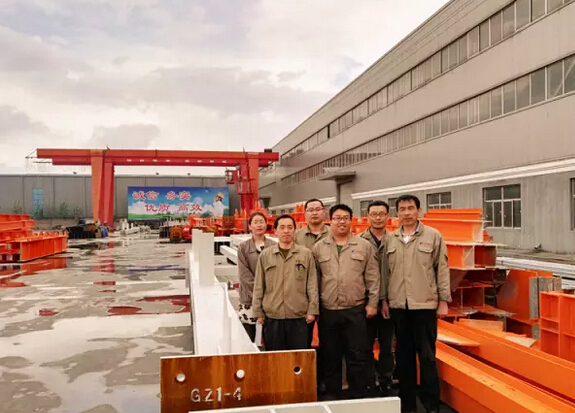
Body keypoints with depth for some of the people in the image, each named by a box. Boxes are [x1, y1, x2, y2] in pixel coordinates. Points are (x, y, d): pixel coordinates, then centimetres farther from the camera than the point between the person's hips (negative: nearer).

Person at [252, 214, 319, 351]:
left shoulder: (306, 254, 4)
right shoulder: (265, 255, 6)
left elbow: (312, 284, 4)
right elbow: (258, 287, 8)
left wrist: (312, 310, -2)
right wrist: (258, 313, 5)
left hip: (299, 318, -1)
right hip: (272, 318, 1)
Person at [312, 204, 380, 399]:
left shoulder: (364, 246, 3)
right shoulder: (319, 247, 5)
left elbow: (373, 278, 3)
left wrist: (372, 303, -1)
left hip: (356, 310, -1)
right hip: (327, 311, 1)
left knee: (358, 356, 4)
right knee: (330, 357, 11)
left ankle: (359, 396, 18)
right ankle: (331, 396, 26)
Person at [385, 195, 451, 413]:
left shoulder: (433, 236, -2)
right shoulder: (390, 239, 7)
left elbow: (442, 269, -2)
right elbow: (386, 271, 10)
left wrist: (443, 300, -4)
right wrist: (384, 299, 7)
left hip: (425, 304, -3)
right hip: (398, 305, 3)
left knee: (427, 356, 3)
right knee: (403, 355, 12)